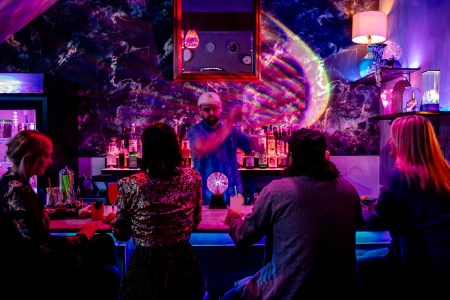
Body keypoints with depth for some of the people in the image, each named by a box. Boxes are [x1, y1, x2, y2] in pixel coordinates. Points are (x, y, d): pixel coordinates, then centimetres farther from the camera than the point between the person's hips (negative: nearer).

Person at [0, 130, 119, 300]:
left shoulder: (15, 181, 4)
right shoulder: (16, 190, -25)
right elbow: (41, 246, -27)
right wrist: (82, 237, -14)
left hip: (26, 259, 9)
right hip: (25, 272, -9)